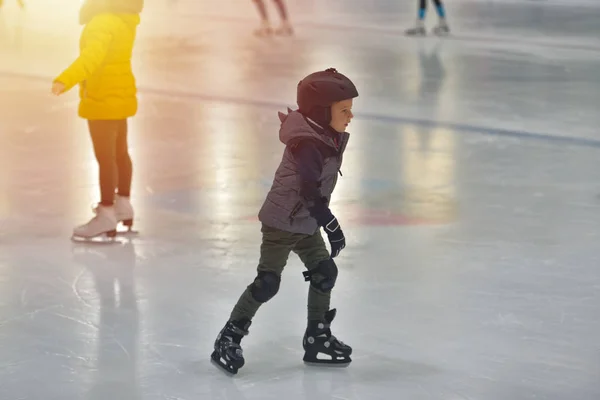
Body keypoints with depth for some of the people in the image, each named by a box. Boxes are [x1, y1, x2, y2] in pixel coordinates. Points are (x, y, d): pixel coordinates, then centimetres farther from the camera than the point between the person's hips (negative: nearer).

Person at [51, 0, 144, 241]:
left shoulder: (104, 23, -26)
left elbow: (92, 55, -42)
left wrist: (65, 79, -54)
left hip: (103, 100, -10)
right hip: (120, 95, 10)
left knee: (105, 157, -3)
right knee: (119, 152, 20)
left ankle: (106, 217, 3)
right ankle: (123, 207, 34)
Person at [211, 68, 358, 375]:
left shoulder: (331, 137, 3)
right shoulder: (306, 143, -26)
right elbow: (310, 191, -30)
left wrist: (323, 221, 20)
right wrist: (331, 225, -29)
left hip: (306, 223, 9)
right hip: (281, 222, -9)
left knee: (325, 272, 8)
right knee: (267, 282, -8)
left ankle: (317, 335, 20)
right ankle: (229, 338, 1)